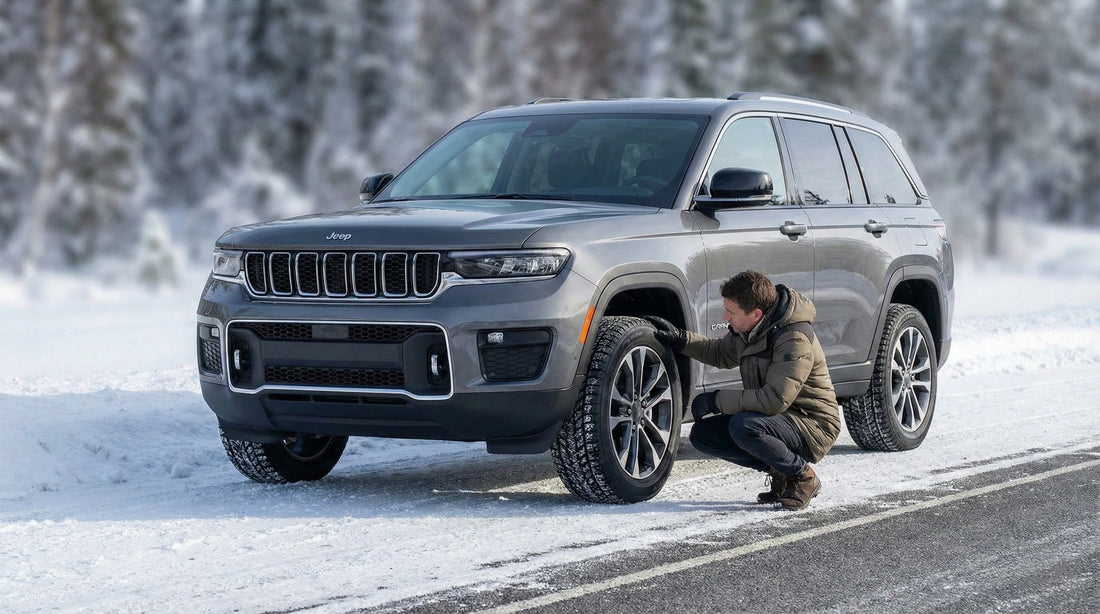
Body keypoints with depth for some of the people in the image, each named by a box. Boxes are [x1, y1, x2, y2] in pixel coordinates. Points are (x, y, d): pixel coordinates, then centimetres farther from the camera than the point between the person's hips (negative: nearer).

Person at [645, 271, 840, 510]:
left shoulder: (795, 339, -26)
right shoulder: (749, 329, 1)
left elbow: (775, 400, -33)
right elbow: (722, 354, 22)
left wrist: (716, 400, -24)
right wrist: (680, 338, 7)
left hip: (813, 427, -9)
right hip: (779, 418, 9)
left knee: (744, 427, -34)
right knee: (703, 433, -3)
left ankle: (802, 477, -11)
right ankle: (779, 472, 6)